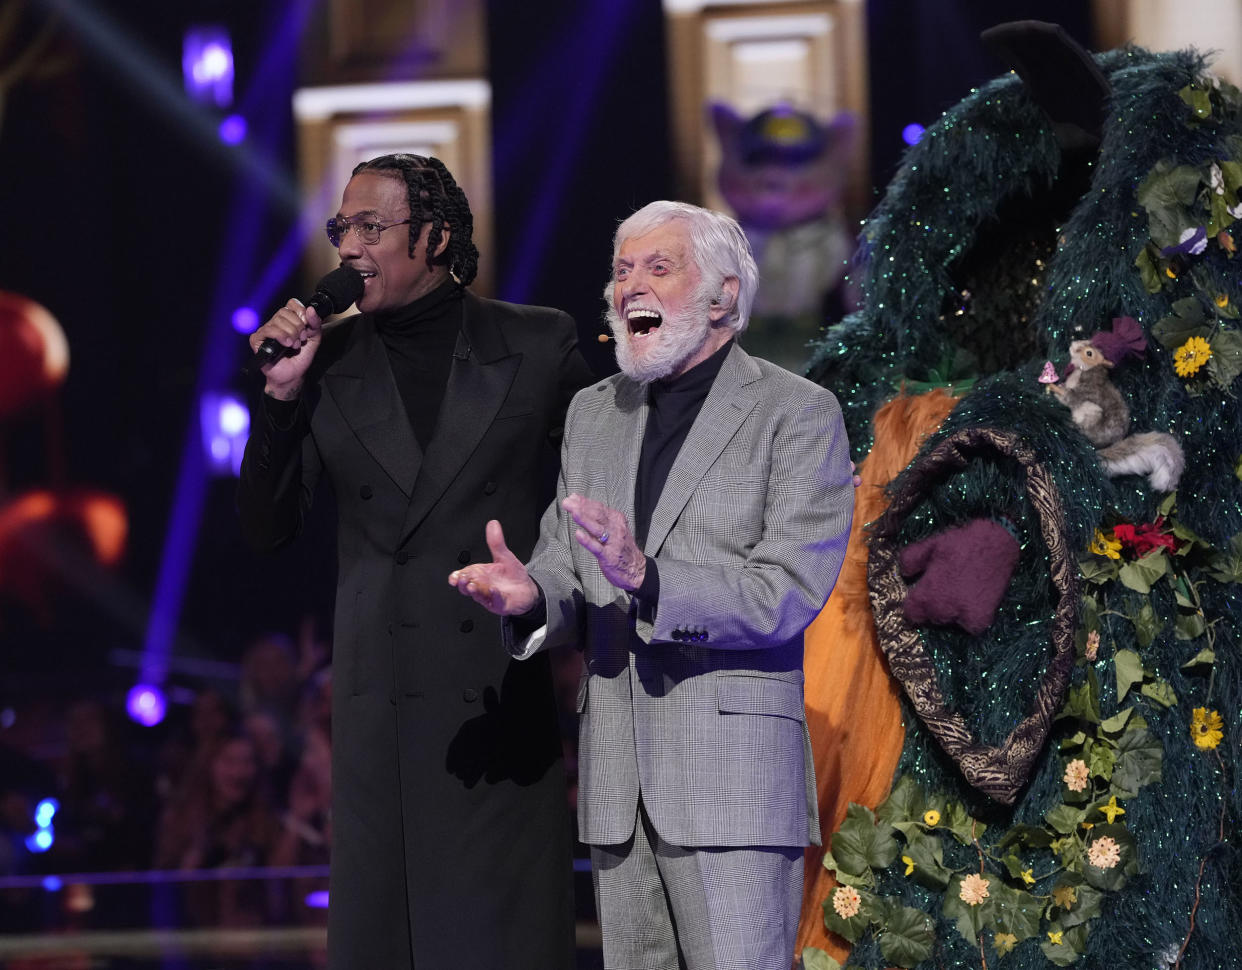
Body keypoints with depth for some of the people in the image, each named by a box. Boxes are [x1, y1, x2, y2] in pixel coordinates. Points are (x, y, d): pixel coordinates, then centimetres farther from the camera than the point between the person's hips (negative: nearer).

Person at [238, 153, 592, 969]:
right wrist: (282, 396, -5)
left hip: (508, 690, -2)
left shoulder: (539, 344, 3)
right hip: (383, 704, 2)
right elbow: (267, 528, 7)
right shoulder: (330, 364, 8)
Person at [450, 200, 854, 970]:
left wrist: (649, 580, -26)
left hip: (734, 771, -6)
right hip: (618, 778, 6)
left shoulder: (798, 415, -2)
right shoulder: (593, 414, 17)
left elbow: (787, 592, -12)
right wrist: (533, 595, -10)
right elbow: (570, 574, 15)